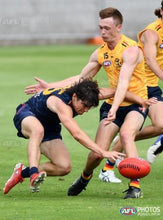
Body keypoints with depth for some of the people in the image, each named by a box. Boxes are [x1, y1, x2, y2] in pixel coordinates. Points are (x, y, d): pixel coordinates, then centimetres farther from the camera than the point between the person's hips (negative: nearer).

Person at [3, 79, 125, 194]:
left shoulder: (81, 95, -16)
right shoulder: (61, 104, -39)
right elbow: (77, 134, -49)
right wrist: (103, 152, -54)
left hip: (49, 128, 7)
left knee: (65, 167, -12)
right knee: (38, 130, -46)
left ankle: (22, 172, 0)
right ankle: (33, 173, -52)